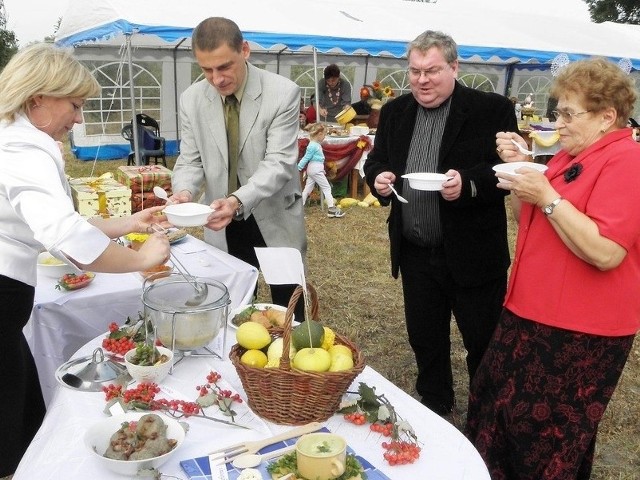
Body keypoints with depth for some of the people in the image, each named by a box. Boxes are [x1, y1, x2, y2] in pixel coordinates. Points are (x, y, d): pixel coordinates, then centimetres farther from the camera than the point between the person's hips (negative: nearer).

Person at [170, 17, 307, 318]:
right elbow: (190, 160, 2)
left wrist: (238, 201, -36)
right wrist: (184, 191, -22)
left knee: (288, 314, 11)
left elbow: (279, 162, -20)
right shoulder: (191, 99, -3)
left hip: (276, 219, -2)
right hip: (225, 224, 3)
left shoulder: (283, 93, -15)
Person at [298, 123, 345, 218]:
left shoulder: (316, 144, 10)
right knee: (327, 188, -2)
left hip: (314, 170, 10)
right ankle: (332, 209, 0)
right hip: (315, 170, -10)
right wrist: (298, 168, -14)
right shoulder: (313, 146, -19)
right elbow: (306, 158, -17)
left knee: (308, 189, 11)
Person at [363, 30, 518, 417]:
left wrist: (470, 183, -29)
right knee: (424, 339, 19)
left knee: (485, 342, 10)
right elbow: (376, 160, 13)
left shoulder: (493, 110, -8)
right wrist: (379, 177, -9)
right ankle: (434, 406, 42)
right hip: (415, 254, 5)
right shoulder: (395, 111, 7)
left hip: (472, 254, -4)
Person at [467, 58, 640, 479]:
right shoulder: (571, 156, 11)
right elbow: (530, 222, 16)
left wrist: (547, 196, -25)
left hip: (581, 331, -9)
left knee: (548, 434, 8)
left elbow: (605, 252, -27)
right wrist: (519, 168, 2)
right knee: (498, 405, 21)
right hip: (535, 314, 9)